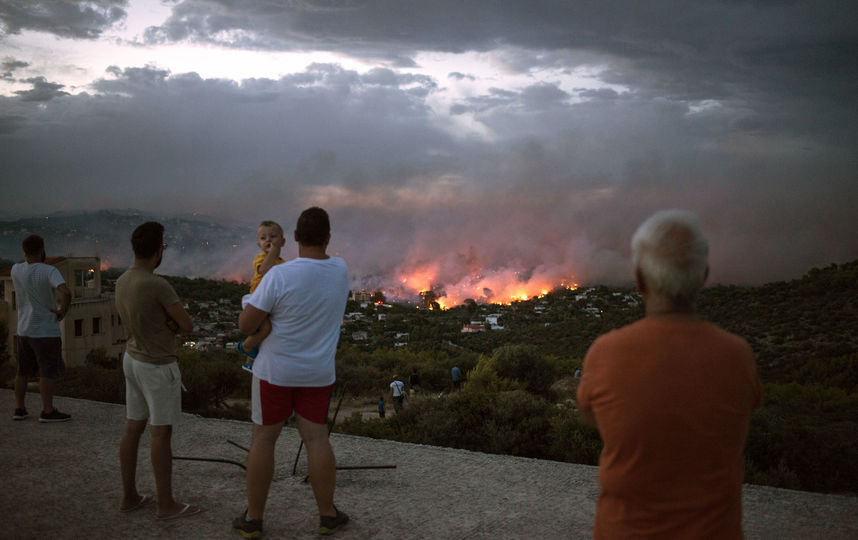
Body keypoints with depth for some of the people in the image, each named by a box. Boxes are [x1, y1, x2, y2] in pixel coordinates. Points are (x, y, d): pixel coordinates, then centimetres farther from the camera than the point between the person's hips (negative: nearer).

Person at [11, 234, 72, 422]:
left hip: (24, 330, 7)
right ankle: (48, 411, 1)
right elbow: (66, 292, -33)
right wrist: (63, 310, -16)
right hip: (46, 331, -7)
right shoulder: (50, 271, -18)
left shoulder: (16, 269, 0)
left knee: (23, 371, 15)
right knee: (49, 372, -1)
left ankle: (19, 409, 20)